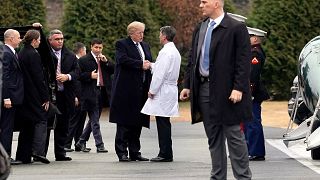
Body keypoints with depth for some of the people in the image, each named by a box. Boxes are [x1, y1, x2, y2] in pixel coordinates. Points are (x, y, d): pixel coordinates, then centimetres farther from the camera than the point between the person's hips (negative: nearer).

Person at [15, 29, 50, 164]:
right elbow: (39, 78, -16)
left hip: (23, 96, 8)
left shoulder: (20, 54, 10)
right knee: (41, 120, -3)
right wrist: (46, 97, -12)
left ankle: (24, 155, 12)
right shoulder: (33, 55, -14)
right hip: (35, 96, -8)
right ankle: (38, 151, -14)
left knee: (26, 124, 12)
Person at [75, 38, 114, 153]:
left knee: (93, 120, 13)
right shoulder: (84, 60, -3)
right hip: (90, 93, -7)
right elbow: (78, 75, -6)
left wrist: (106, 61, -5)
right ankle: (99, 145, -5)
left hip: (101, 93, 7)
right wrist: (90, 76, -18)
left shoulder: (104, 60, 15)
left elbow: (113, 71, 7)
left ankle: (81, 142, 24)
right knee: (95, 121, -6)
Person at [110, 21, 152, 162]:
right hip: (126, 90, -7)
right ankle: (122, 153, -2)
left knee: (137, 122, 8)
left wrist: (149, 65, -2)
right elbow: (123, 60, -18)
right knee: (124, 122, -4)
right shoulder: (121, 44, -3)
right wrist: (141, 65, -16)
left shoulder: (145, 46, 20)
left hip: (141, 90, 7)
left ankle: (134, 152, 13)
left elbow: (149, 63, 21)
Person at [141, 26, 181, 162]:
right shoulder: (175, 51, 15)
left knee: (163, 124, -7)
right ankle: (166, 153, 13)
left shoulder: (165, 52, -16)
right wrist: (151, 65, 27)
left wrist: (152, 90, -12)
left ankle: (165, 154, -6)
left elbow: (160, 73, -18)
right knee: (164, 124, 11)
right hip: (171, 90, 10)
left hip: (163, 92, -10)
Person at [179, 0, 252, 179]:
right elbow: (193, 59, 18)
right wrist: (187, 85, 12)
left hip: (226, 91, -6)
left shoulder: (236, 28, -7)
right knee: (214, 138, 10)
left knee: (234, 136, -2)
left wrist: (238, 88, -18)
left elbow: (244, 62, -12)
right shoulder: (200, 28, 13)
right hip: (203, 89, 6)